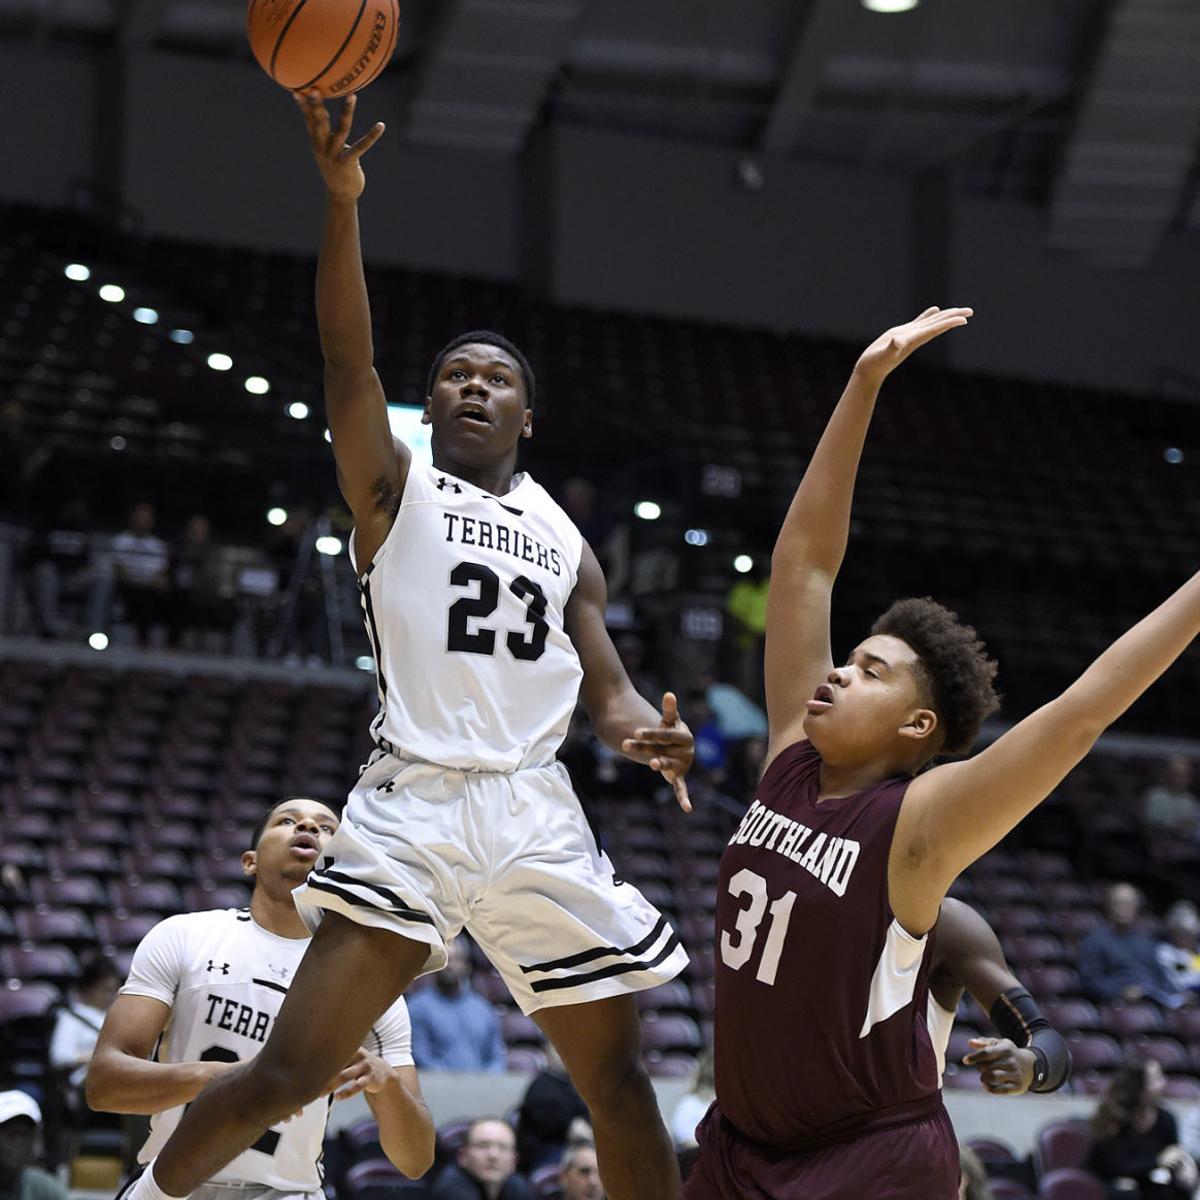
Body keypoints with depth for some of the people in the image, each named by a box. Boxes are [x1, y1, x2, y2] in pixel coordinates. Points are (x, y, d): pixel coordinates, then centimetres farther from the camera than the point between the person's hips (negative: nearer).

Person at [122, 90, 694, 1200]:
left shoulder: (566, 542, 21)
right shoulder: (394, 491, 10)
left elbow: (607, 690, 17)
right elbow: (348, 361, -7)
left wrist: (654, 733, -9)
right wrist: (343, 200, -20)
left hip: (539, 815, 4)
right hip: (413, 803, -4)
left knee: (619, 1078, 5)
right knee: (291, 1068, -14)